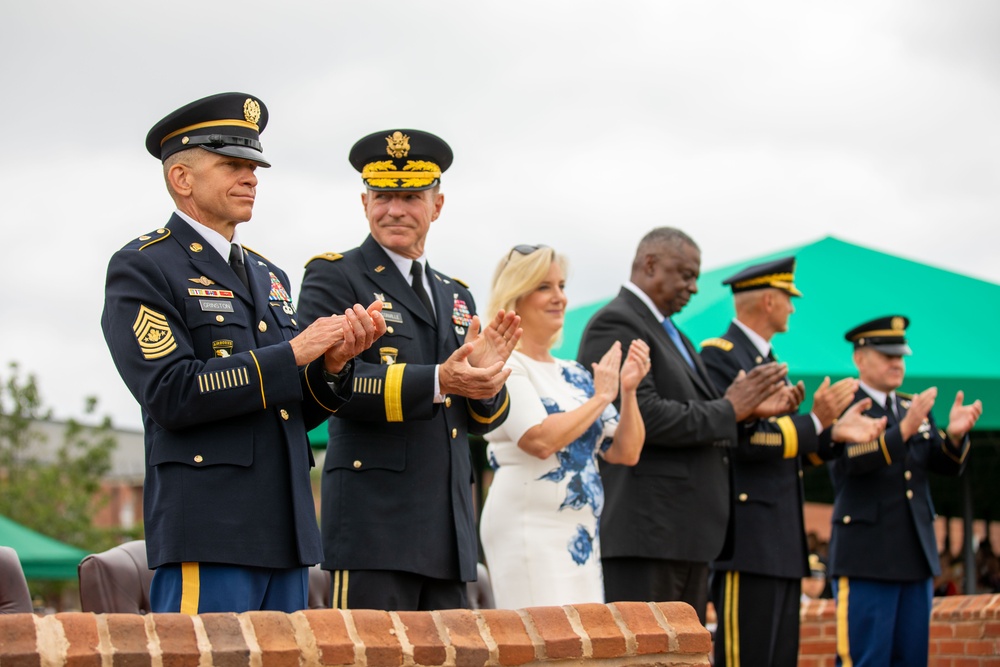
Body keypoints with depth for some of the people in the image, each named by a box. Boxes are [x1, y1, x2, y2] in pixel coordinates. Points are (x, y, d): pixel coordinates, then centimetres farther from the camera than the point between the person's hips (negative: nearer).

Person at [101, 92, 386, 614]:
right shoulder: (140, 269, -3)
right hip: (207, 533, -7)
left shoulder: (267, 276, 20)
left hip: (285, 532, 8)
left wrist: (332, 364, -3)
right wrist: (293, 353, -16)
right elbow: (172, 393, -16)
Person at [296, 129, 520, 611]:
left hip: (449, 531, 7)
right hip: (373, 523, -7)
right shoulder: (333, 278, 0)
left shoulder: (455, 296, 21)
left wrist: (483, 374, -5)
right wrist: (437, 382, -24)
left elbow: (484, 419, 18)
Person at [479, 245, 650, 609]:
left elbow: (626, 453, 13)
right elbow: (541, 440, -20)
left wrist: (629, 390, -2)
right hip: (529, 534, -7)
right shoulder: (504, 366, -6)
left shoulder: (574, 375, 16)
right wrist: (600, 397, -8)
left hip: (583, 536, 7)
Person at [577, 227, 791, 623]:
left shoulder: (670, 334, 22)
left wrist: (749, 408, 4)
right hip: (642, 532, -10)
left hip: (686, 530, 10)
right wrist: (727, 410, -11)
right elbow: (642, 416, -21)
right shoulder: (615, 324, -9)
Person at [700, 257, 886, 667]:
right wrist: (815, 422, -21)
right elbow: (741, 441, -18)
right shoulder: (718, 356, -8)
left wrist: (834, 434, 6)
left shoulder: (766, 360, 21)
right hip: (747, 541, -10)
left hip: (781, 541, 10)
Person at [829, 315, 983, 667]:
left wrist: (954, 434, -14)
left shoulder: (913, 407, 16)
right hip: (866, 559, -7)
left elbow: (947, 464, 8)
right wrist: (905, 429, -35)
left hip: (915, 558, 7)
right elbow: (853, 460, -23)